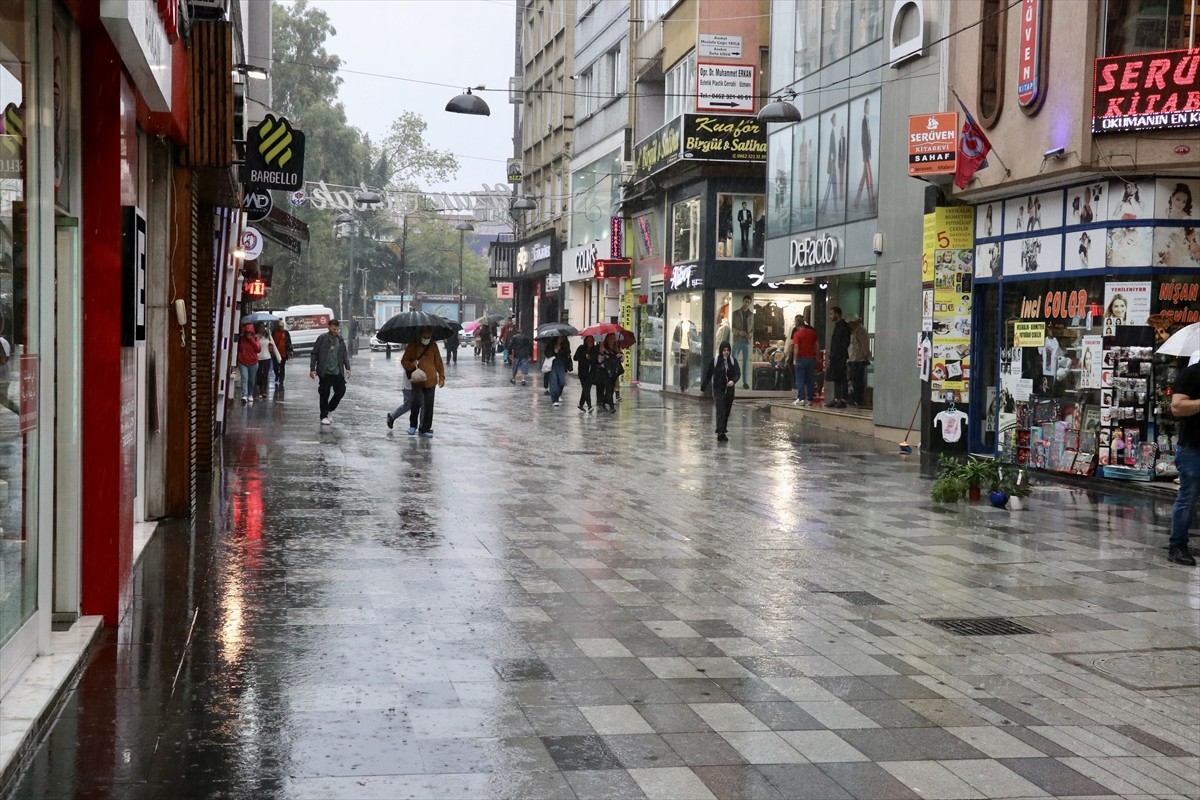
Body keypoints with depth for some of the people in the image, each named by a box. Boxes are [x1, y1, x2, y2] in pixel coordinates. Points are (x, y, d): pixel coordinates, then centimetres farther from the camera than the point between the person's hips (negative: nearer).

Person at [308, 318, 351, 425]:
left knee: (341, 391, 2)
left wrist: (347, 368, 7)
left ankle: (330, 410, 22)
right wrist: (312, 369, -8)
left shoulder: (340, 339, 9)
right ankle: (324, 416, 11)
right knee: (324, 394, 0)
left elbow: (345, 354, 15)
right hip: (325, 372, -5)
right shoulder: (322, 338, -6)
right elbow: (314, 354, -4)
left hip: (338, 372, 5)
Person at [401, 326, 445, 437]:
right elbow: (404, 361, 5)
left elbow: (439, 363, 12)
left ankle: (425, 429, 13)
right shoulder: (412, 346, 1)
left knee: (428, 406, 3)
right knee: (417, 401, -14)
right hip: (417, 380, -2)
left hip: (430, 380, 2)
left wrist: (442, 377, 6)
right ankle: (413, 424, 9)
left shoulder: (433, 346, 7)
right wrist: (412, 365, -15)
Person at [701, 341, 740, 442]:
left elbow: (738, 373, -4)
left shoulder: (733, 360, 1)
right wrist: (703, 388, 3)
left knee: (727, 411, 10)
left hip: (729, 390, 3)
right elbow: (708, 374, 1)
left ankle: (722, 431, 25)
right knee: (720, 411, -13)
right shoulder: (715, 361, -5)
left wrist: (733, 381, -26)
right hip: (718, 389, -3)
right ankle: (720, 433, -20)